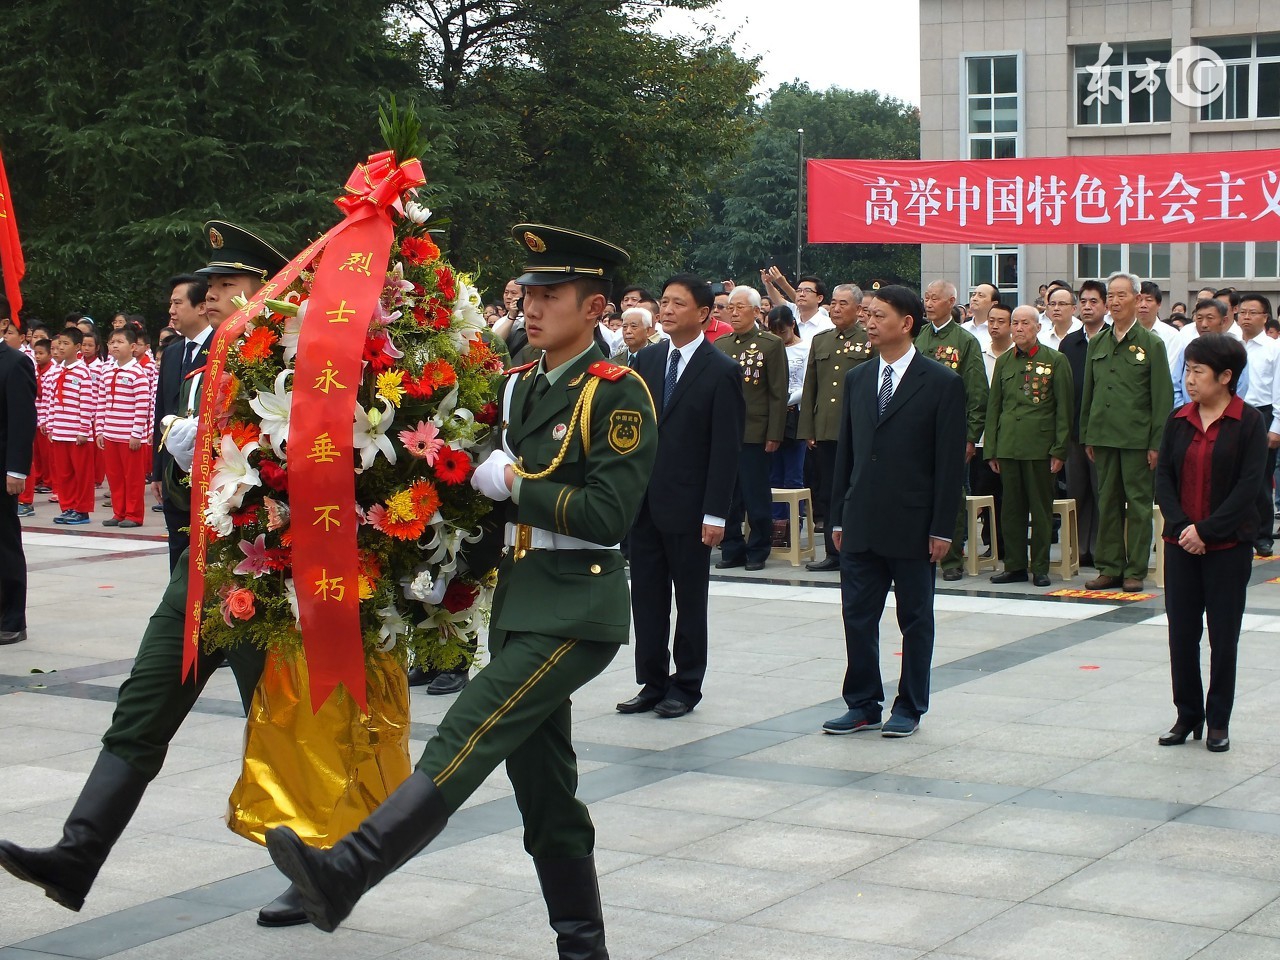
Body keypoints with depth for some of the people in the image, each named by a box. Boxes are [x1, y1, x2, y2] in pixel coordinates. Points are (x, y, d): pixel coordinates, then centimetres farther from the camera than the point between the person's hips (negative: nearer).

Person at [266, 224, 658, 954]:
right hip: (519, 600, 9)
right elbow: (494, 491, 18)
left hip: (576, 607, -8)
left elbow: (608, 515, -19)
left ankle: (342, 875, -27)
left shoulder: (619, 394, -10)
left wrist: (515, 483, -14)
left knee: (467, 738, -19)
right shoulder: (519, 386, 13)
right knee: (544, 788, 11)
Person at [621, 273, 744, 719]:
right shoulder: (647, 360, 8)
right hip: (643, 500, 5)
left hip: (688, 507, -5)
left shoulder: (722, 371, -7)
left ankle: (685, 686, 17)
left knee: (690, 599, 7)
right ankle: (652, 683, 19)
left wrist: (715, 514, -14)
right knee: (646, 598, 9)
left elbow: (726, 449, -10)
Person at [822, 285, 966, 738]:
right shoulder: (858, 379, 10)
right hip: (861, 525, 5)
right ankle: (863, 704, 17)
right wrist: (840, 516, 10)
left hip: (912, 526, -5)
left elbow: (950, 461, -8)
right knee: (857, 616, 7)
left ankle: (909, 707, 17)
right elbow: (846, 451, 13)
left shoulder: (942, 383, -6)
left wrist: (942, 527, -11)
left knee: (915, 620, 7)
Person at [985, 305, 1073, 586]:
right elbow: (993, 406, 14)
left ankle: (1040, 568, 8)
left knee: (1041, 509, 1)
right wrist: (991, 449, 8)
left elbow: (1064, 408, -1)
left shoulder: (1056, 361, 1)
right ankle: (1014, 566, 13)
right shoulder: (1003, 361, 12)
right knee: (1011, 508, 5)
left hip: (1040, 445, -3)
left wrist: (1060, 450, -6)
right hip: (1008, 445, 4)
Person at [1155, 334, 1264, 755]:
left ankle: (1219, 722, 13)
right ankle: (1187, 716, 19)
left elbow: (1248, 487, -11)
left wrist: (1207, 530, -15)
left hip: (1228, 546, -4)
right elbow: (1163, 477, 3)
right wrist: (1181, 525, -11)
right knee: (1181, 632, 6)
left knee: (1223, 635, 3)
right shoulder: (1179, 420, 6)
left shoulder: (1250, 423, -7)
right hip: (1181, 544, 4)